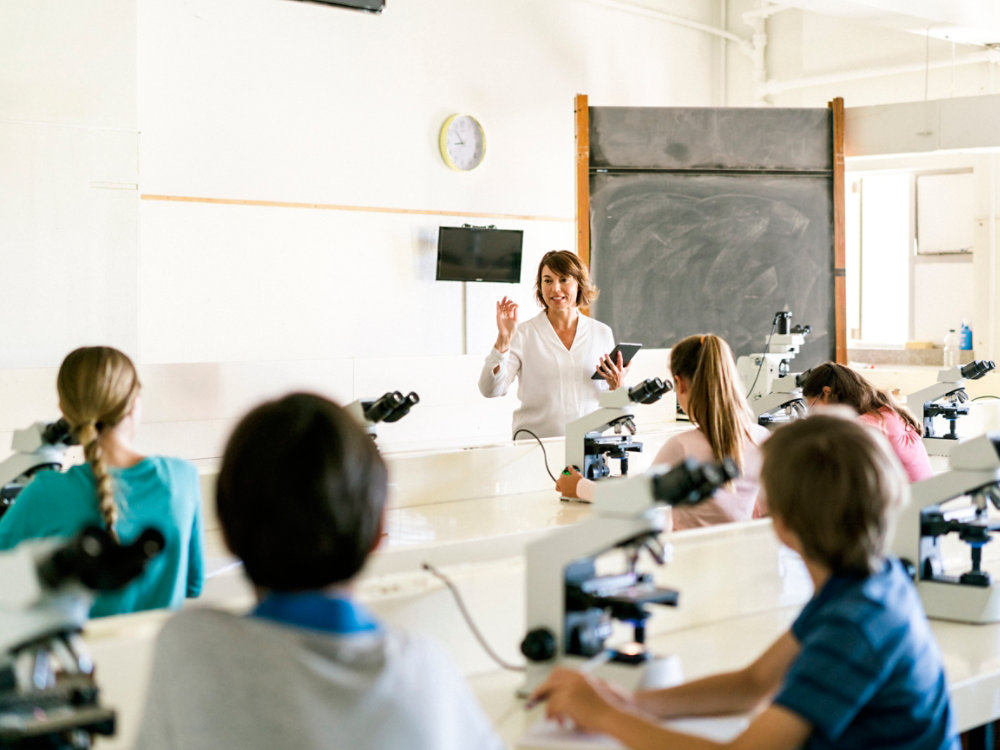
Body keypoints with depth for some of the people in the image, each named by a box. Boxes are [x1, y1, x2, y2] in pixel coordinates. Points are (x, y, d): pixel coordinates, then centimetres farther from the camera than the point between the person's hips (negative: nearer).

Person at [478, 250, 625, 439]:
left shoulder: (602, 333, 13)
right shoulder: (524, 334, 4)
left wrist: (617, 386, -2)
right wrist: (503, 340, -14)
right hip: (535, 443, -2)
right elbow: (490, 390, -6)